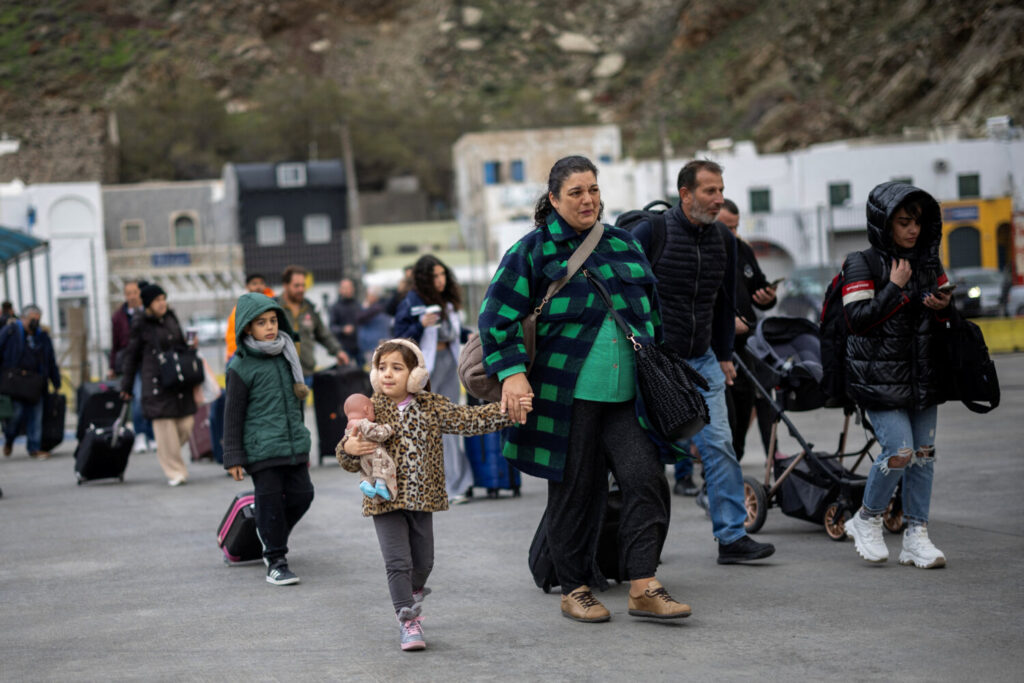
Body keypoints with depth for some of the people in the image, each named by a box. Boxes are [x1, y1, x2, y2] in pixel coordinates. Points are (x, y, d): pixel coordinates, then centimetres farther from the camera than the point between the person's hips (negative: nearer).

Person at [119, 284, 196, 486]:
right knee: (165, 427, -7)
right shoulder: (140, 325, -2)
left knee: (186, 426, 1)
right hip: (156, 383, -5)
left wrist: (191, 346, 5)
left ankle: (166, 454, 28)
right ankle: (174, 471, 2)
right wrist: (127, 386, 4)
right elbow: (132, 355, 4)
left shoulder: (171, 318, 12)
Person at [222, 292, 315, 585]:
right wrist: (233, 458, -6)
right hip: (261, 449, -6)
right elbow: (233, 415, -5)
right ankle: (275, 560, 9)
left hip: (293, 445, 6)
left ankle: (272, 534, 32)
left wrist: (304, 445, 23)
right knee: (270, 500, -3)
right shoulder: (241, 367, -7)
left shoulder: (286, 357, 11)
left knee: (301, 494, 5)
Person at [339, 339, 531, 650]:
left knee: (423, 561, 14)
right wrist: (349, 449, -27)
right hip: (385, 500, -3)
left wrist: (507, 412, -6)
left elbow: (469, 419, 2)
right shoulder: (370, 410, -6)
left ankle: (411, 599, 42)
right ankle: (409, 623, -3)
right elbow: (350, 461, -3)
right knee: (398, 561, -9)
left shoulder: (431, 406, 0)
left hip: (422, 498, 3)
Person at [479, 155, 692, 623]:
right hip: (568, 395, -4)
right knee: (575, 491, 2)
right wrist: (512, 373, -16)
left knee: (645, 478, -8)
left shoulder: (623, 244, 14)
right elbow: (498, 316, -5)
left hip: (626, 394, 4)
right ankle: (574, 589, 16)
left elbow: (649, 309, 25)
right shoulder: (533, 250, 0)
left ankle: (643, 588, -4)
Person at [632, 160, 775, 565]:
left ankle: (732, 537, 1)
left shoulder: (723, 239, 6)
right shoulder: (652, 232, -11)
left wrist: (724, 356, 18)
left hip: (702, 361, 5)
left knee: (719, 445, -2)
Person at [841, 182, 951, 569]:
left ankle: (916, 537, 11)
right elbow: (857, 319, -16)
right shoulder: (862, 265, -6)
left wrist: (945, 307, -4)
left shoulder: (929, 262, 11)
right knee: (899, 451, -15)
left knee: (923, 454, 4)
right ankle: (866, 521, 8)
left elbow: (947, 320, 19)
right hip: (880, 376, -6)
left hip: (924, 375, 6)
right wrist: (897, 288, -16)